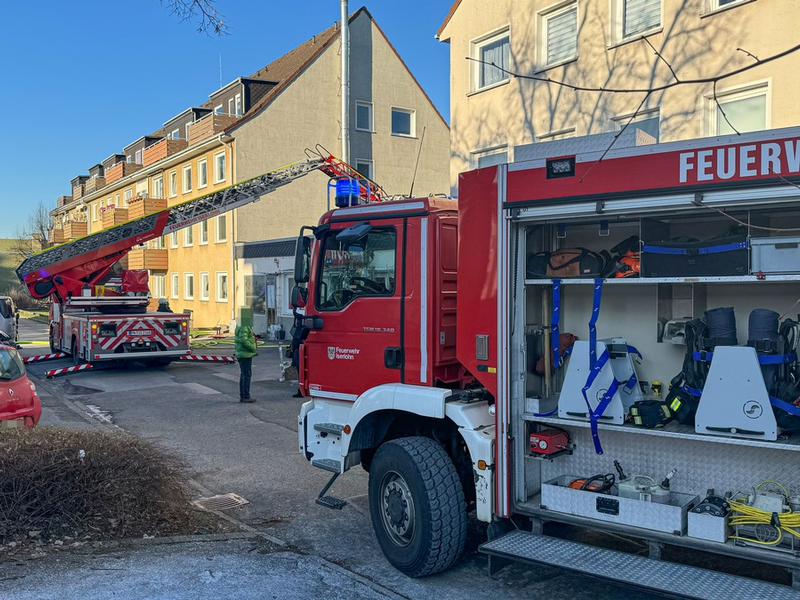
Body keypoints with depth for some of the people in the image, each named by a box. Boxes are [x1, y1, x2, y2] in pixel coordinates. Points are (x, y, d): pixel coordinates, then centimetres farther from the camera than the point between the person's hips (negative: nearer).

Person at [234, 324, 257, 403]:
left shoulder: (243, 327, 15)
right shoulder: (244, 328, -17)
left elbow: (237, 341, 20)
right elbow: (243, 341, -27)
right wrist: (254, 349, -17)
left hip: (242, 355, 10)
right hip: (245, 355, -10)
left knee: (243, 375, 12)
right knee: (247, 375, -6)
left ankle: (242, 396, 15)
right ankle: (246, 397, -4)